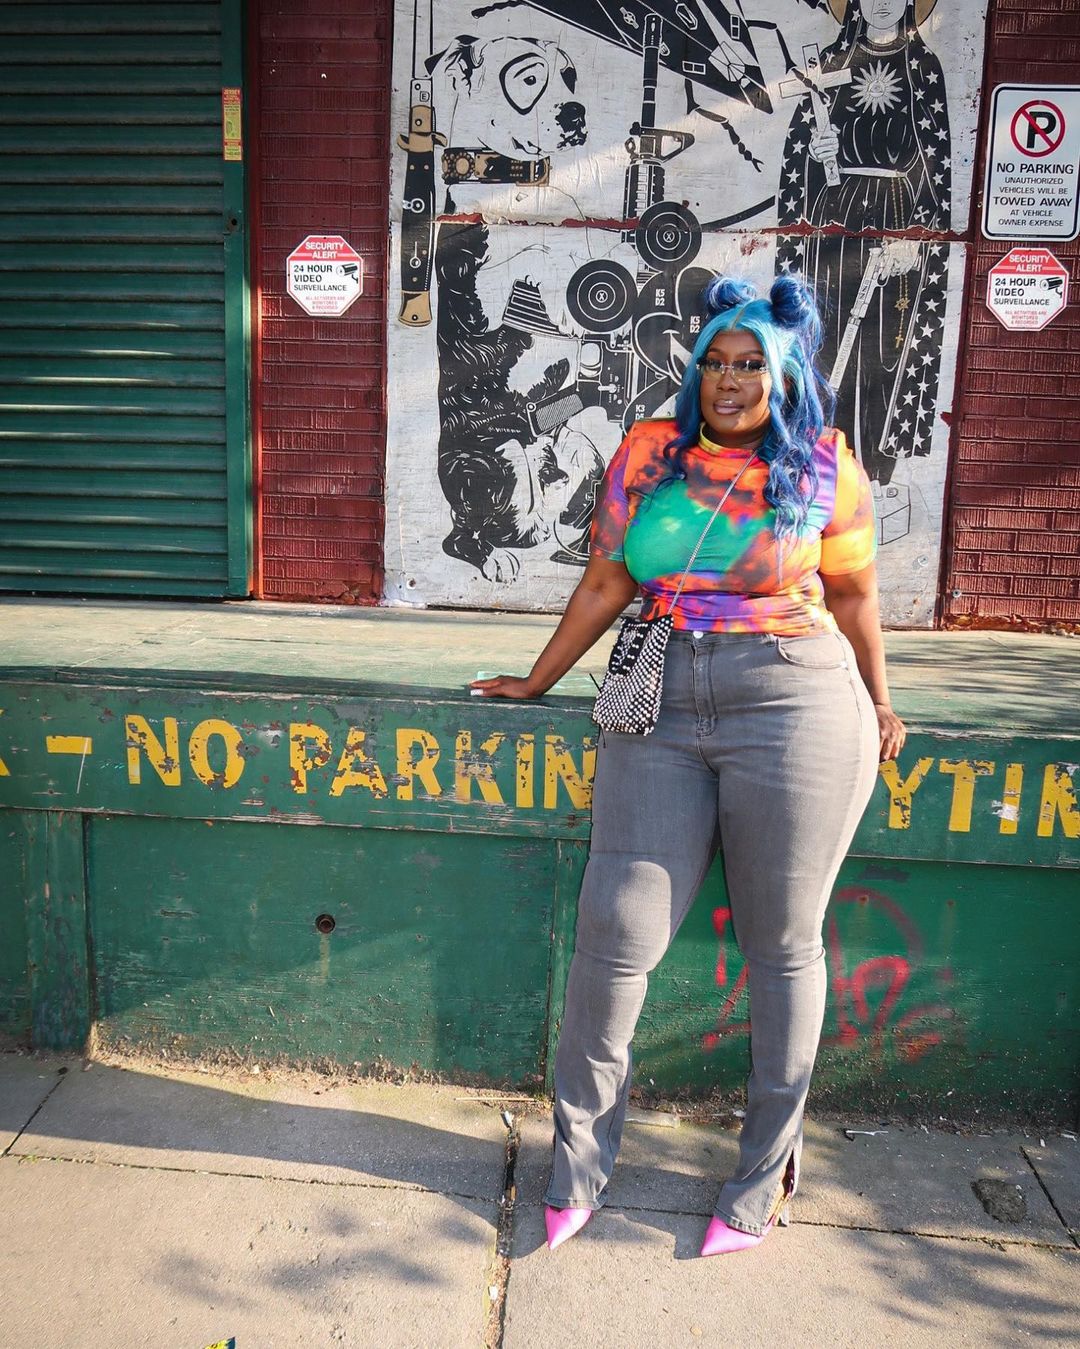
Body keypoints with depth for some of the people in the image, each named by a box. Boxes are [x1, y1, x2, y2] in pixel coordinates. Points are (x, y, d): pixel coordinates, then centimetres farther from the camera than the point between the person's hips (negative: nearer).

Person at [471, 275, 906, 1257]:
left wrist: (878, 705, 19)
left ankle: (766, 1174, 28)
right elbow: (605, 586, 14)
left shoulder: (826, 468, 5)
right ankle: (581, 1160, 23)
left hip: (794, 708, -1)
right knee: (614, 932, 0)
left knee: (783, 947, 7)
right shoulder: (648, 453, 9)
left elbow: (853, 594, 15)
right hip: (662, 713, 2)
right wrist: (536, 682, 17)